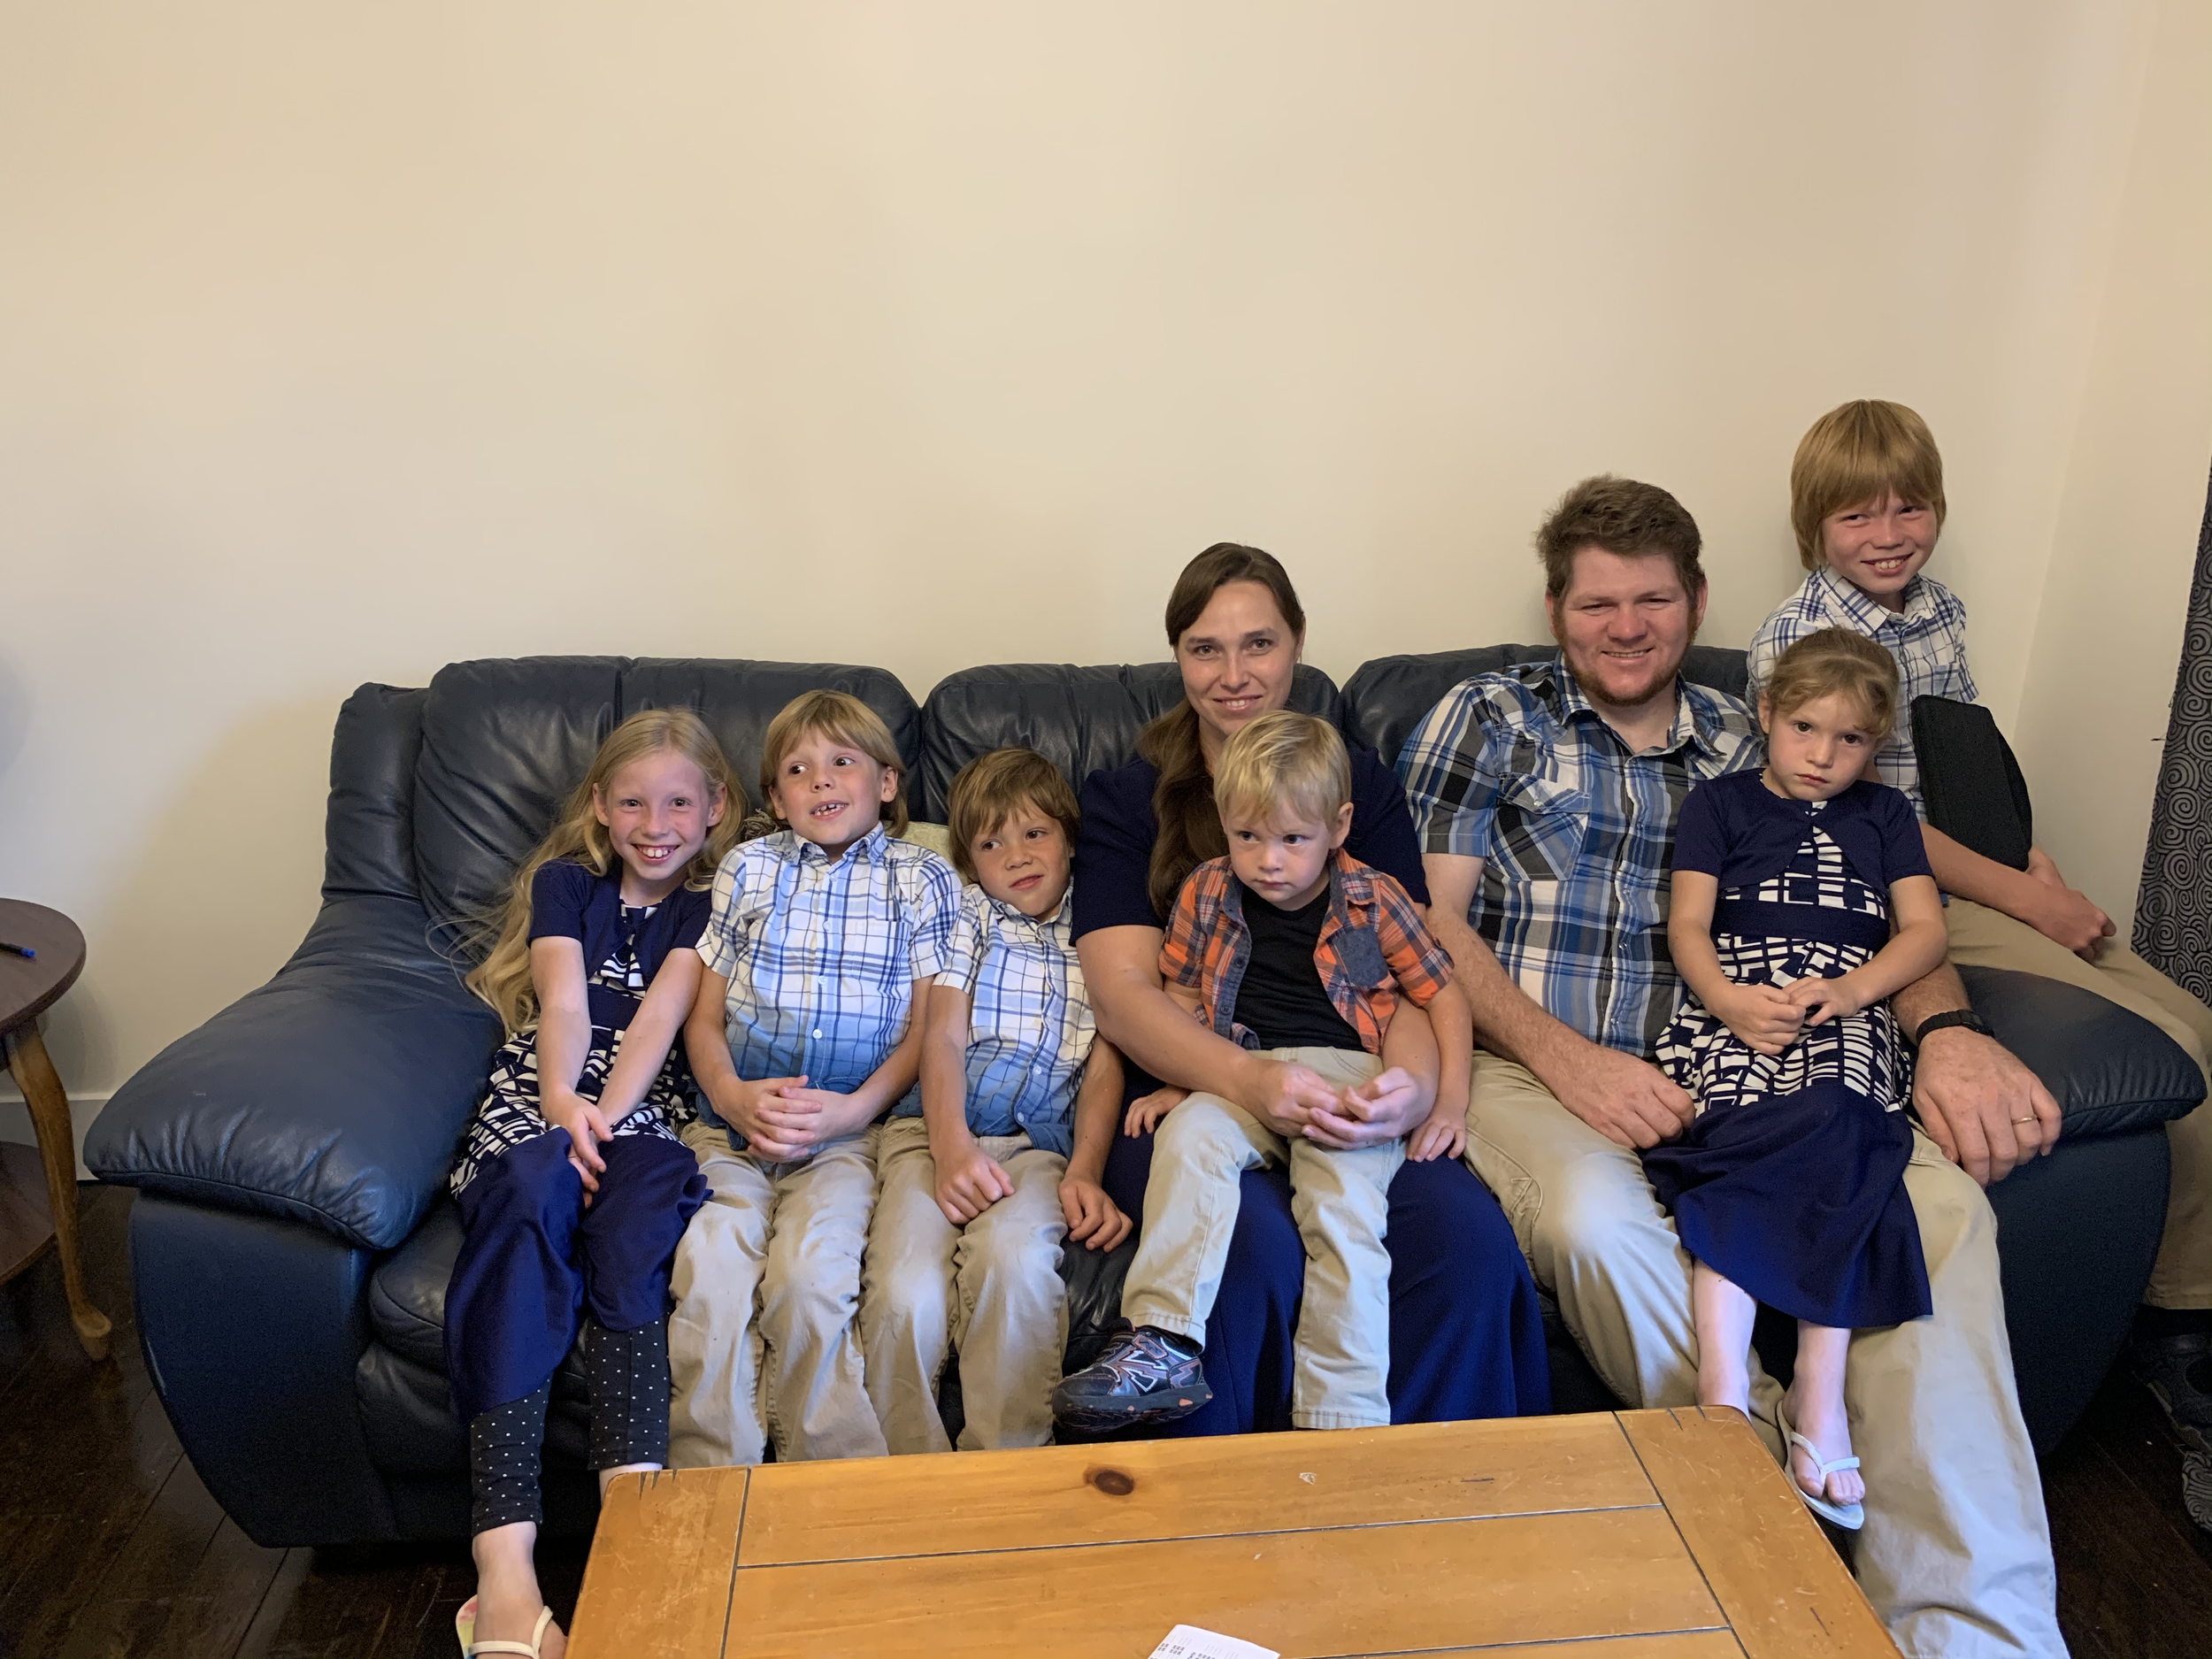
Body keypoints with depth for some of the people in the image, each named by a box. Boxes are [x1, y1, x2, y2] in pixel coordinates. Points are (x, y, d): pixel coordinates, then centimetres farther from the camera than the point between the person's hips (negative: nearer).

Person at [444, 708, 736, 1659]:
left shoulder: (712, 904, 17)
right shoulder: (565, 884, 20)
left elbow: (660, 1017, 0)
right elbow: (563, 1004, 2)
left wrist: (605, 1119, -16)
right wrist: (561, 1103, -17)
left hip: (645, 1117, 0)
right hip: (537, 1108, 0)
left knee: (636, 1197, -35)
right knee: (531, 1190, -34)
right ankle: (505, 1572, -43)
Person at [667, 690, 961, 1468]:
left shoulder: (923, 877, 10)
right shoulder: (746, 868, 16)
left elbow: (929, 1024, 5)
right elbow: (702, 1012, 13)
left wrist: (854, 1108, -11)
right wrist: (732, 1096, -7)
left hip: (851, 1132, -2)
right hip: (731, 1123, 2)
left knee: (810, 1272, -27)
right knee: (709, 1273, -25)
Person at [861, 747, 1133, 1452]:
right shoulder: (966, 914, 20)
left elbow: (1104, 1065, 11)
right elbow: (944, 1034, 6)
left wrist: (1085, 1171, -8)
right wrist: (951, 1148, -13)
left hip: (1037, 1143, 0)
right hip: (932, 1128, 1)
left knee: (1011, 1255, -34)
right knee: (904, 1294, -27)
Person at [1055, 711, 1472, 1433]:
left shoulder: (1374, 901, 4)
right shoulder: (1207, 893, 10)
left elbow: (1442, 994, 11)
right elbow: (1182, 994, 19)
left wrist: (1449, 1101, 3)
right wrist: (1176, 1082, 6)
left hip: (1349, 1078, -2)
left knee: (1345, 1207, -28)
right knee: (1188, 1134, -30)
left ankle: (1343, 1421, -24)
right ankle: (1163, 1344, -33)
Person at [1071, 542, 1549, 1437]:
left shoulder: (1362, 783, 17)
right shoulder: (1126, 798, 10)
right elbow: (1122, 990, -4)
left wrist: (1415, 1079, -18)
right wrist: (1249, 1078, -24)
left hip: (1344, 1098, 2)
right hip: (1186, 1096, -2)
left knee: (1466, 1230, -27)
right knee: (1254, 1244, -33)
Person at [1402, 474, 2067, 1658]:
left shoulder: (1748, 749, 19)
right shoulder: (1490, 719, 9)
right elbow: (1428, 916, -1)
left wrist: (1944, 1027, -10)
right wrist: (1565, 1057, -16)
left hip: (1709, 1073, 4)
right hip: (1528, 1064, -3)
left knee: (1942, 1199, -22)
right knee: (1596, 1221, -36)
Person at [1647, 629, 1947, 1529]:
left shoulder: (1884, 815, 27)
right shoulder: (1719, 803, 20)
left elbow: (1925, 931, 13)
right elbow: (1687, 924, 8)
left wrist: (1851, 988, -8)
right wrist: (1726, 998, -14)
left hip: (1847, 1014, 1)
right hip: (1733, 1006, -1)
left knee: (1831, 1130, -32)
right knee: (1745, 1137, -32)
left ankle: (1817, 1390, -33)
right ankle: (1725, 1387, -40)